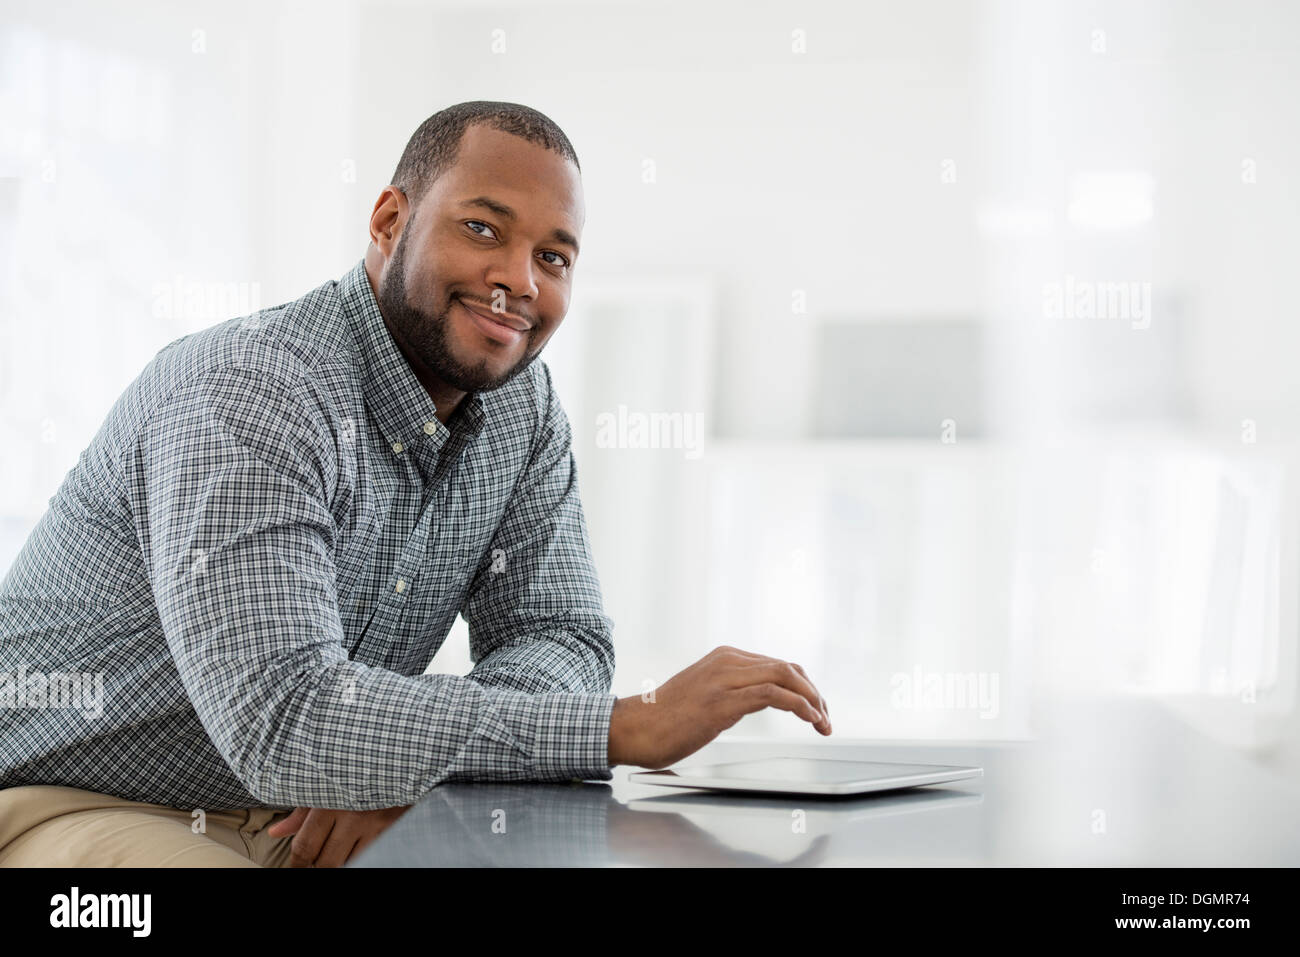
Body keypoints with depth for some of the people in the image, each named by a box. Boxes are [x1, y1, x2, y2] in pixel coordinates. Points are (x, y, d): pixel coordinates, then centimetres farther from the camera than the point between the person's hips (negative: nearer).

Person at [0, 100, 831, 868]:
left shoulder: (523, 404, 1)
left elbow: (562, 637, 0)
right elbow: (284, 721, -35)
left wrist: (404, 764, -21)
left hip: (302, 824, 6)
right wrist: (635, 726, -34)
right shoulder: (248, 394, -25)